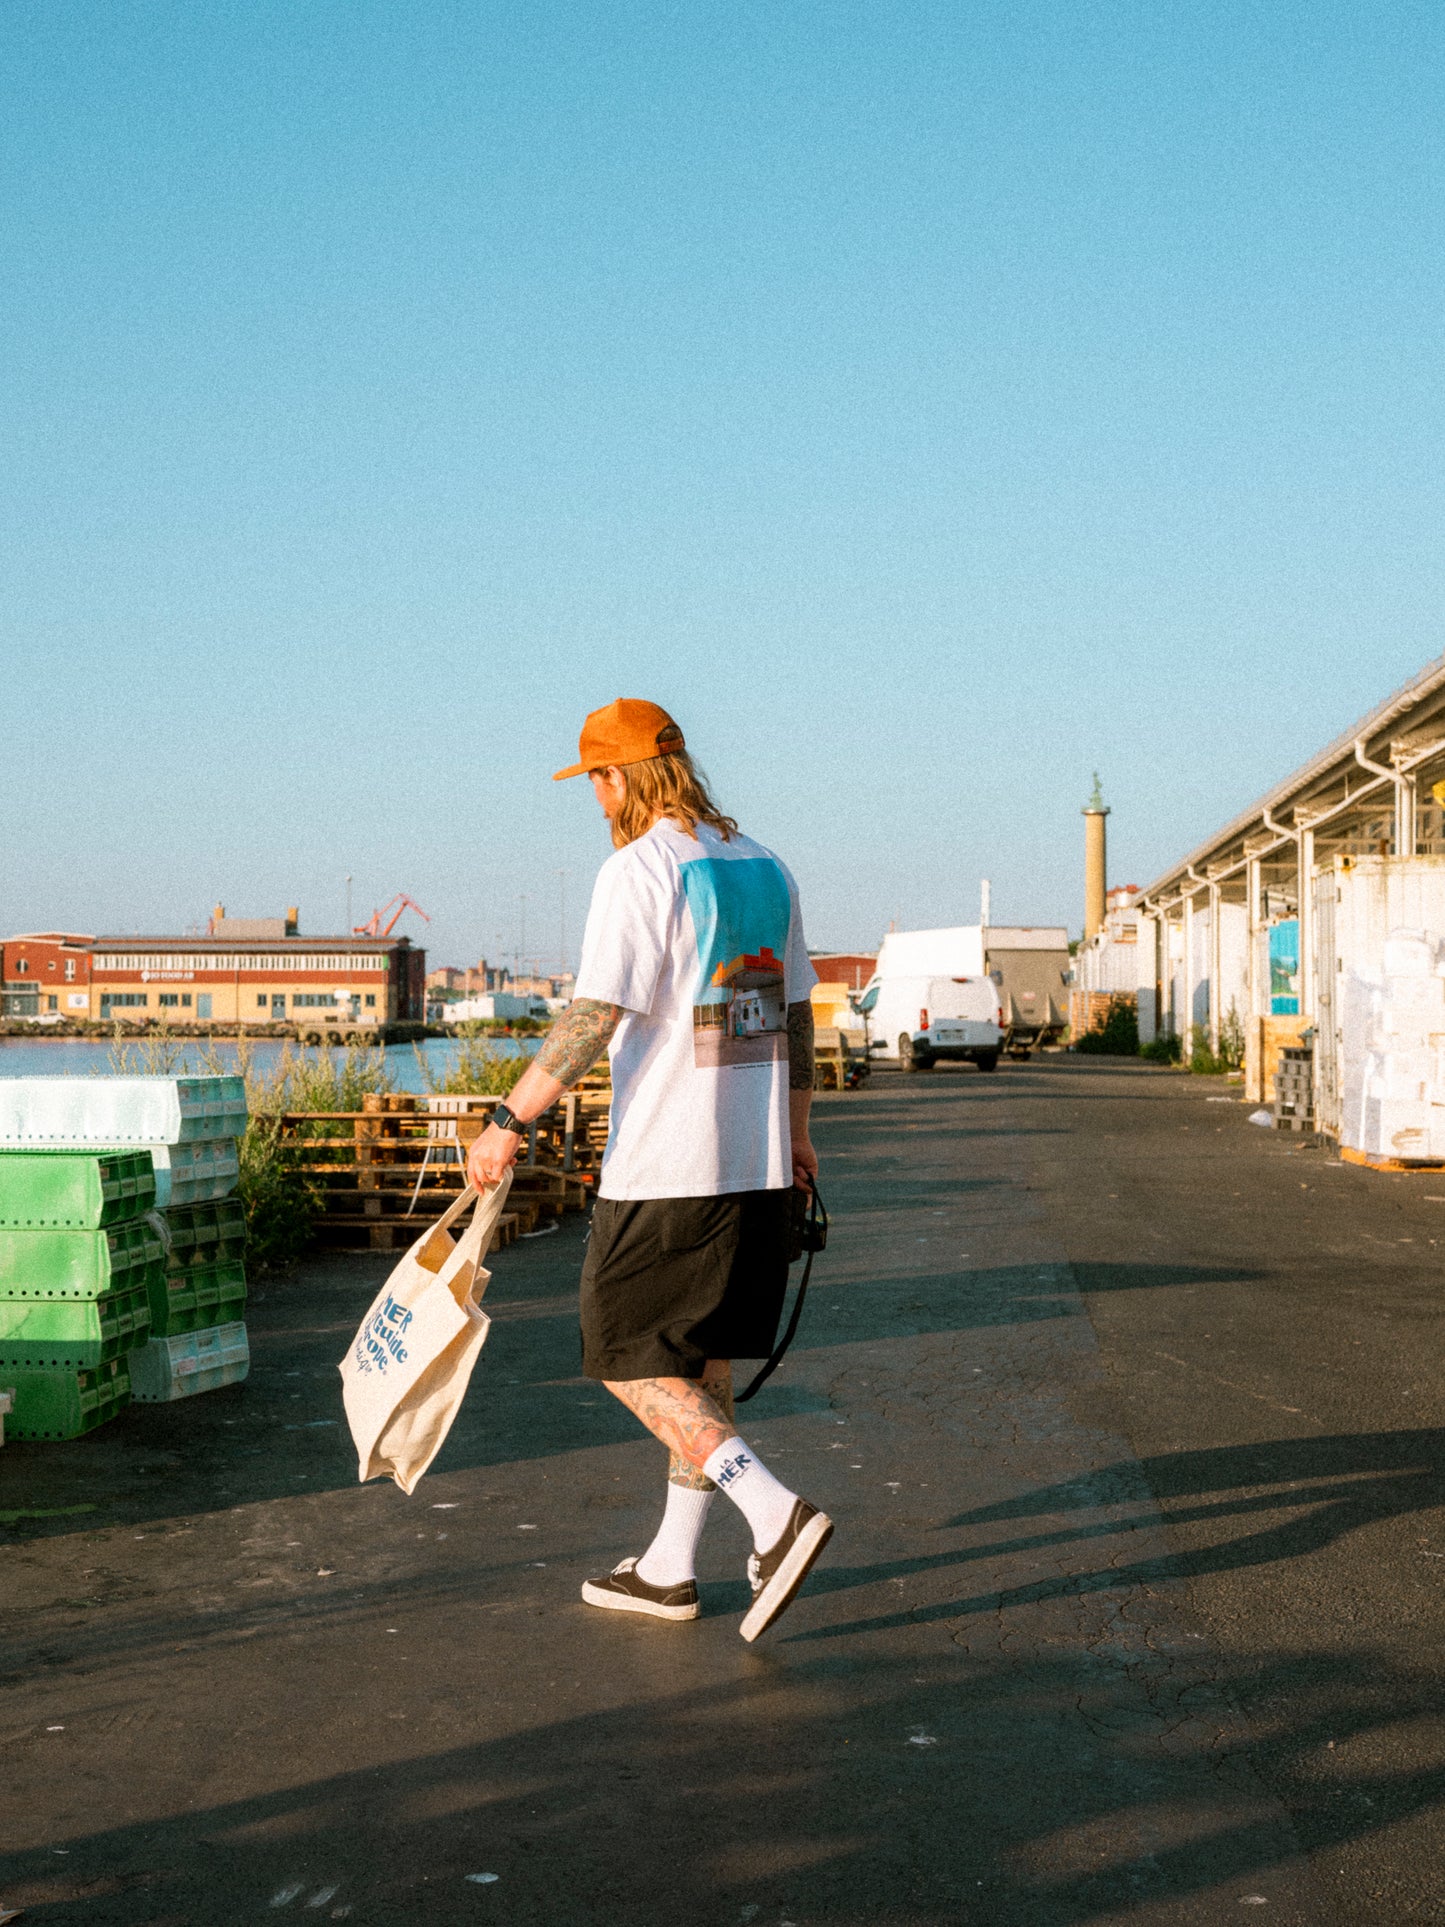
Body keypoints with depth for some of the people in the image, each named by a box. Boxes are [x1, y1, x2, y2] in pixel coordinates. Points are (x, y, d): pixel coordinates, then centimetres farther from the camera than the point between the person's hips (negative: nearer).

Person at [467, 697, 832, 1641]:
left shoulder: (639, 869, -11)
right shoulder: (766, 868, 12)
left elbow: (595, 1016, -19)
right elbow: (797, 1013, 18)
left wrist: (510, 1120, -15)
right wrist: (796, 1130, 28)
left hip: (666, 1169, -8)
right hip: (758, 1166, 8)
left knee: (630, 1359, 1)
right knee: (703, 1363, 14)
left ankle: (776, 1513, -12)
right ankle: (670, 1567, 22)